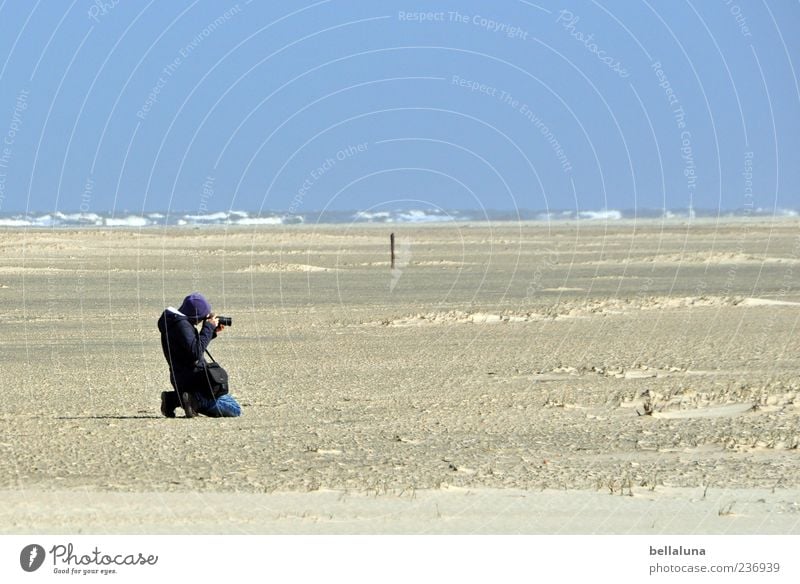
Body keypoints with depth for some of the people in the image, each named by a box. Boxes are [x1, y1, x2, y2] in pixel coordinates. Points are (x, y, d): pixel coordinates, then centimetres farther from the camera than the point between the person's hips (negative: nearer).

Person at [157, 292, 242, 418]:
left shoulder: (175, 321, 11)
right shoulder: (182, 325, -19)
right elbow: (196, 352, -28)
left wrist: (212, 332, 14)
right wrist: (208, 328, -21)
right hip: (191, 382, -9)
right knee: (234, 410, -8)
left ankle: (174, 399, 15)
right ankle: (194, 401, -18)